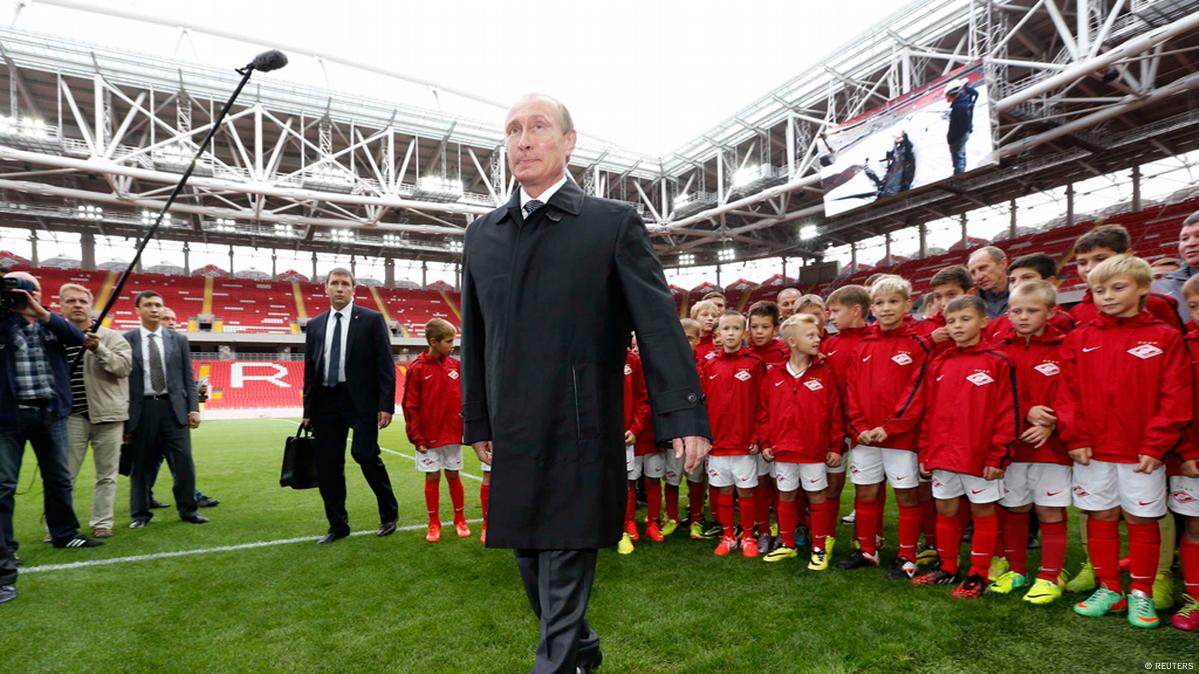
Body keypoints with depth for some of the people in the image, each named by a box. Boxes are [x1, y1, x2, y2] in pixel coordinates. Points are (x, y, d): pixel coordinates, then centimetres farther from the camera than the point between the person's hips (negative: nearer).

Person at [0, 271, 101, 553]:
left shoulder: (53, 323, 9)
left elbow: (78, 338, -7)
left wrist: (42, 313, -16)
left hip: (50, 412, 3)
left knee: (59, 479, 12)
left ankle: (64, 533, 25)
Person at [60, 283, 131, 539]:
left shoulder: (111, 336, 3)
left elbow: (125, 365, -8)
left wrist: (99, 349, -20)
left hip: (107, 414, -1)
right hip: (71, 416, 1)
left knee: (106, 475, 6)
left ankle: (102, 523, 15)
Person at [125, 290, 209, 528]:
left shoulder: (178, 339, 8)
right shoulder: (126, 340, 2)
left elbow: (188, 377, 8)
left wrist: (193, 408, -1)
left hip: (174, 406, 1)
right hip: (142, 408, -1)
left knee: (184, 459, 0)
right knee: (141, 464, 7)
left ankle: (187, 510, 11)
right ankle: (140, 513, 21)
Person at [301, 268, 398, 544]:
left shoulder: (372, 319, 0)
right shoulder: (315, 325, 13)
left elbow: (386, 365, -4)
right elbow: (309, 369, 15)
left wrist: (386, 405, -12)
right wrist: (308, 410, 10)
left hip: (360, 400, -5)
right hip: (326, 401, 5)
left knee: (366, 455, -11)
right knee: (327, 465, 7)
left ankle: (389, 514, 13)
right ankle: (338, 525, 22)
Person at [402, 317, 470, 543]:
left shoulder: (456, 365, 2)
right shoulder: (417, 369, -9)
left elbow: (464, 397, 8)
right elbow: (410, 406, -8)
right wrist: (416, 438, -9)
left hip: (453, 435, 3)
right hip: (429, 438, -3)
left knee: (453, 475, 11)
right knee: (432, 477, 7)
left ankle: (460, 519, 25)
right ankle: (434, 523, 21)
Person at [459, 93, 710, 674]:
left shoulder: (613, 223, -3)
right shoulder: (481, 234, 12)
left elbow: (658, 322, -8)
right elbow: (474, 336, 15)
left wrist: (683, 416, -14)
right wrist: (477, 422, 15)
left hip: (580, 433, -5)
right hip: (513, 436, 6)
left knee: (565, 562, 5)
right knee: (531, 564, 19)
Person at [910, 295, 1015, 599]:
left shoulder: (997, 363, -6)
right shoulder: (939, 365, 8)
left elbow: (1006, 413, -9)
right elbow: (928, 412, 9)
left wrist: (998, 455, -13)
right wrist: (925, 453, 7)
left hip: (980, 456, -5)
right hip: (942, 454, 5)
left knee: (983, 511, 9)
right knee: (945, 510, 14)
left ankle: (978, 574, 21)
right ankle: (947, 567, 29)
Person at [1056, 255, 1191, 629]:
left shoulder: (1164, 338, -2)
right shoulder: (1079, 339, 3)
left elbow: (1176, 398, -5)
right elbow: (1067, 392, 1)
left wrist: (1155, 445, -10)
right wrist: (1075, 437, -6)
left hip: (1143, 452, -2)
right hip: (1093, 451, 2)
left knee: (1141, 520, 9)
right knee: (1101, 517, 10)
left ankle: (1141, 594, 24)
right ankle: (1109, 589, 24)